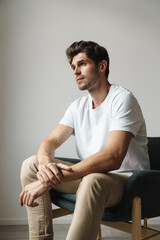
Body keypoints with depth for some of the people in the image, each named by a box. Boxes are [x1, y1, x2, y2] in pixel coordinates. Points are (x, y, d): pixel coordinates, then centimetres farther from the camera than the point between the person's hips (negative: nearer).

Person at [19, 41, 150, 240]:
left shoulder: (122, 99, -15)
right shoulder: (78, 106, 9)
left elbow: (112, 158, -29)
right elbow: (50, 141, 2)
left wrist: (49, 181, -34)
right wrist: (45, 163, -26)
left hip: (125, 179, -7)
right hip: (90, 175, 7)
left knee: (93, 180, -40)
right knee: (31, 164, -5)